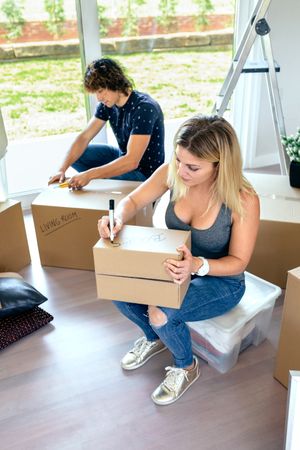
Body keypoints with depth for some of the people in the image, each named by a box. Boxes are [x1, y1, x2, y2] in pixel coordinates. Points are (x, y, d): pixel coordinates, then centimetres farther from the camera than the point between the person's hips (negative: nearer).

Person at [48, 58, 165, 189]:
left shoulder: (144, 108, -28)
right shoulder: (107, 103, -4)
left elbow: (131, 162, -34)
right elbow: (84, 137, -3)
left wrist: (89, 175, -36)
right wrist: (62, 169, -16)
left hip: (144, 173, -8)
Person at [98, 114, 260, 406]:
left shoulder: (243, 201, -29)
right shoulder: (172, 172, -18)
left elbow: (238, 261, -18)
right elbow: (132, 201, -5)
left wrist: (198, 265, -39)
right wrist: (117, 219, -29)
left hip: (221, 280, -4)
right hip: (176, 269, 5)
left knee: (160, 314, -28)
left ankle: (186, 367, 8)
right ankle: (155, 338, 18)